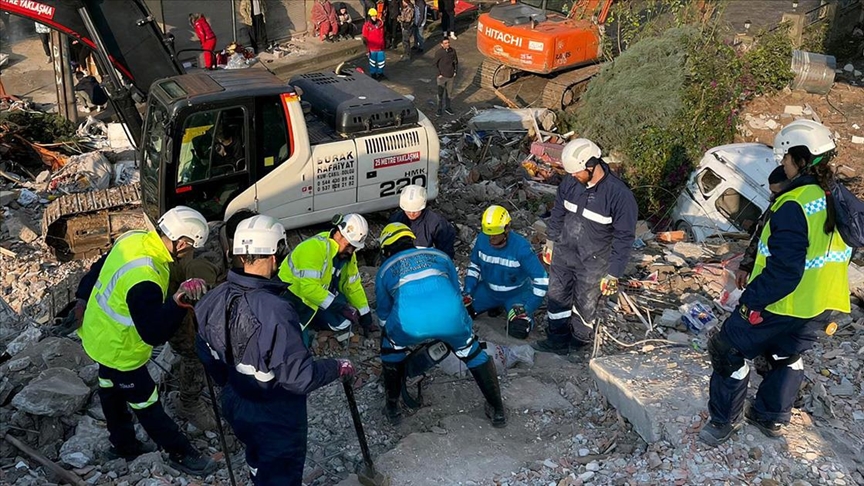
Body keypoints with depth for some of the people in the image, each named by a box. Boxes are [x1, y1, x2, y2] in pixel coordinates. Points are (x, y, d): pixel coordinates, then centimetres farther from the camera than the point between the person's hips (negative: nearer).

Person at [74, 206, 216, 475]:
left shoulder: (133, 238, -14)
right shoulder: (144, 281, -41)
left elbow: (97, 269, 3)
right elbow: (154, 334, -40)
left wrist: (83, 299, 19)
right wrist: (178, 302, -54)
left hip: (99, 334, 9)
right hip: (119, 350, -9)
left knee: (112, 389, 27)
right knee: (147, 405, 9)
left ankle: (123, 444, 50)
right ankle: (181, 454, 27)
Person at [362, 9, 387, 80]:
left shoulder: (380, 23, -1)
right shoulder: (366, 25, -12)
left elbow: (382, 35, 10)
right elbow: (365, 37, -8)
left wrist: (383, 44, 13)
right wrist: (367, 47, -9)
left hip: (380, 46, 3)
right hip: (372, 47, -3)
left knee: (381, 60, 10)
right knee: (372, 60, 11)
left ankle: (380, 73, 29)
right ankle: (373, 73, 26)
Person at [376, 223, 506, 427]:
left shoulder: (385, 269, 30)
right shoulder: (439, 255, 32)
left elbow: (384, 313, 41)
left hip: (409, 325, -1)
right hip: (451, 319, 1)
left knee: (391, 346, 32)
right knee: (473, 353, 30)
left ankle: (393, 409, 38)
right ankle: (497, 411, 35)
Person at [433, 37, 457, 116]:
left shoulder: (453, 51, -5)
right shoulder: (439, 53, -16)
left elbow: (456, 61, 8)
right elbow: (435, 64, -8)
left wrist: (455, 72, 5)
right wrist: (439, 74, -9)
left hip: (451, 76, 4)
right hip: (442, 77, -4)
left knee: (449, 93, 16)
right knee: (440, 94, 5)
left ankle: (447, 108, 31)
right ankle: (440, 109, 17)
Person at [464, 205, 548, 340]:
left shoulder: (521, 247, -30)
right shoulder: (481, 240, -17)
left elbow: (541, 280, -25)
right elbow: (474, 266, 3)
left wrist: (529, 309, -26)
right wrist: (468, 292, -7)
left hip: (516, 293, -4)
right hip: (488, 290, 4)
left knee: (519, 331, -26)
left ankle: (525, 316, 12)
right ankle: (495, 306, 18)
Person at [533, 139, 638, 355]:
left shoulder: (620, 195, -24)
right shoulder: (570, 183, -10)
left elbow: (624, 238, -17)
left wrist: (613, 273, -14)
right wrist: (551, 242, 16)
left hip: (592, 263, -4)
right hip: (563, 253, 5)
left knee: (584, 304, 14)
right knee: (557, 297, 15)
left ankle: (580, 338, 39)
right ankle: (557, 340, 34)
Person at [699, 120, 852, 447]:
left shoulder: (794, 205, -26)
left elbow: (784, 268, -29)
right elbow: (841, 252, 14)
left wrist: (752, 300, -19)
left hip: (781, 304, -8)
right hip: (821, 308, 8)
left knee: (729, 351, 8)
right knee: (788, 356, 27)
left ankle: (724, 422, 18)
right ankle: (771, 418, 42)